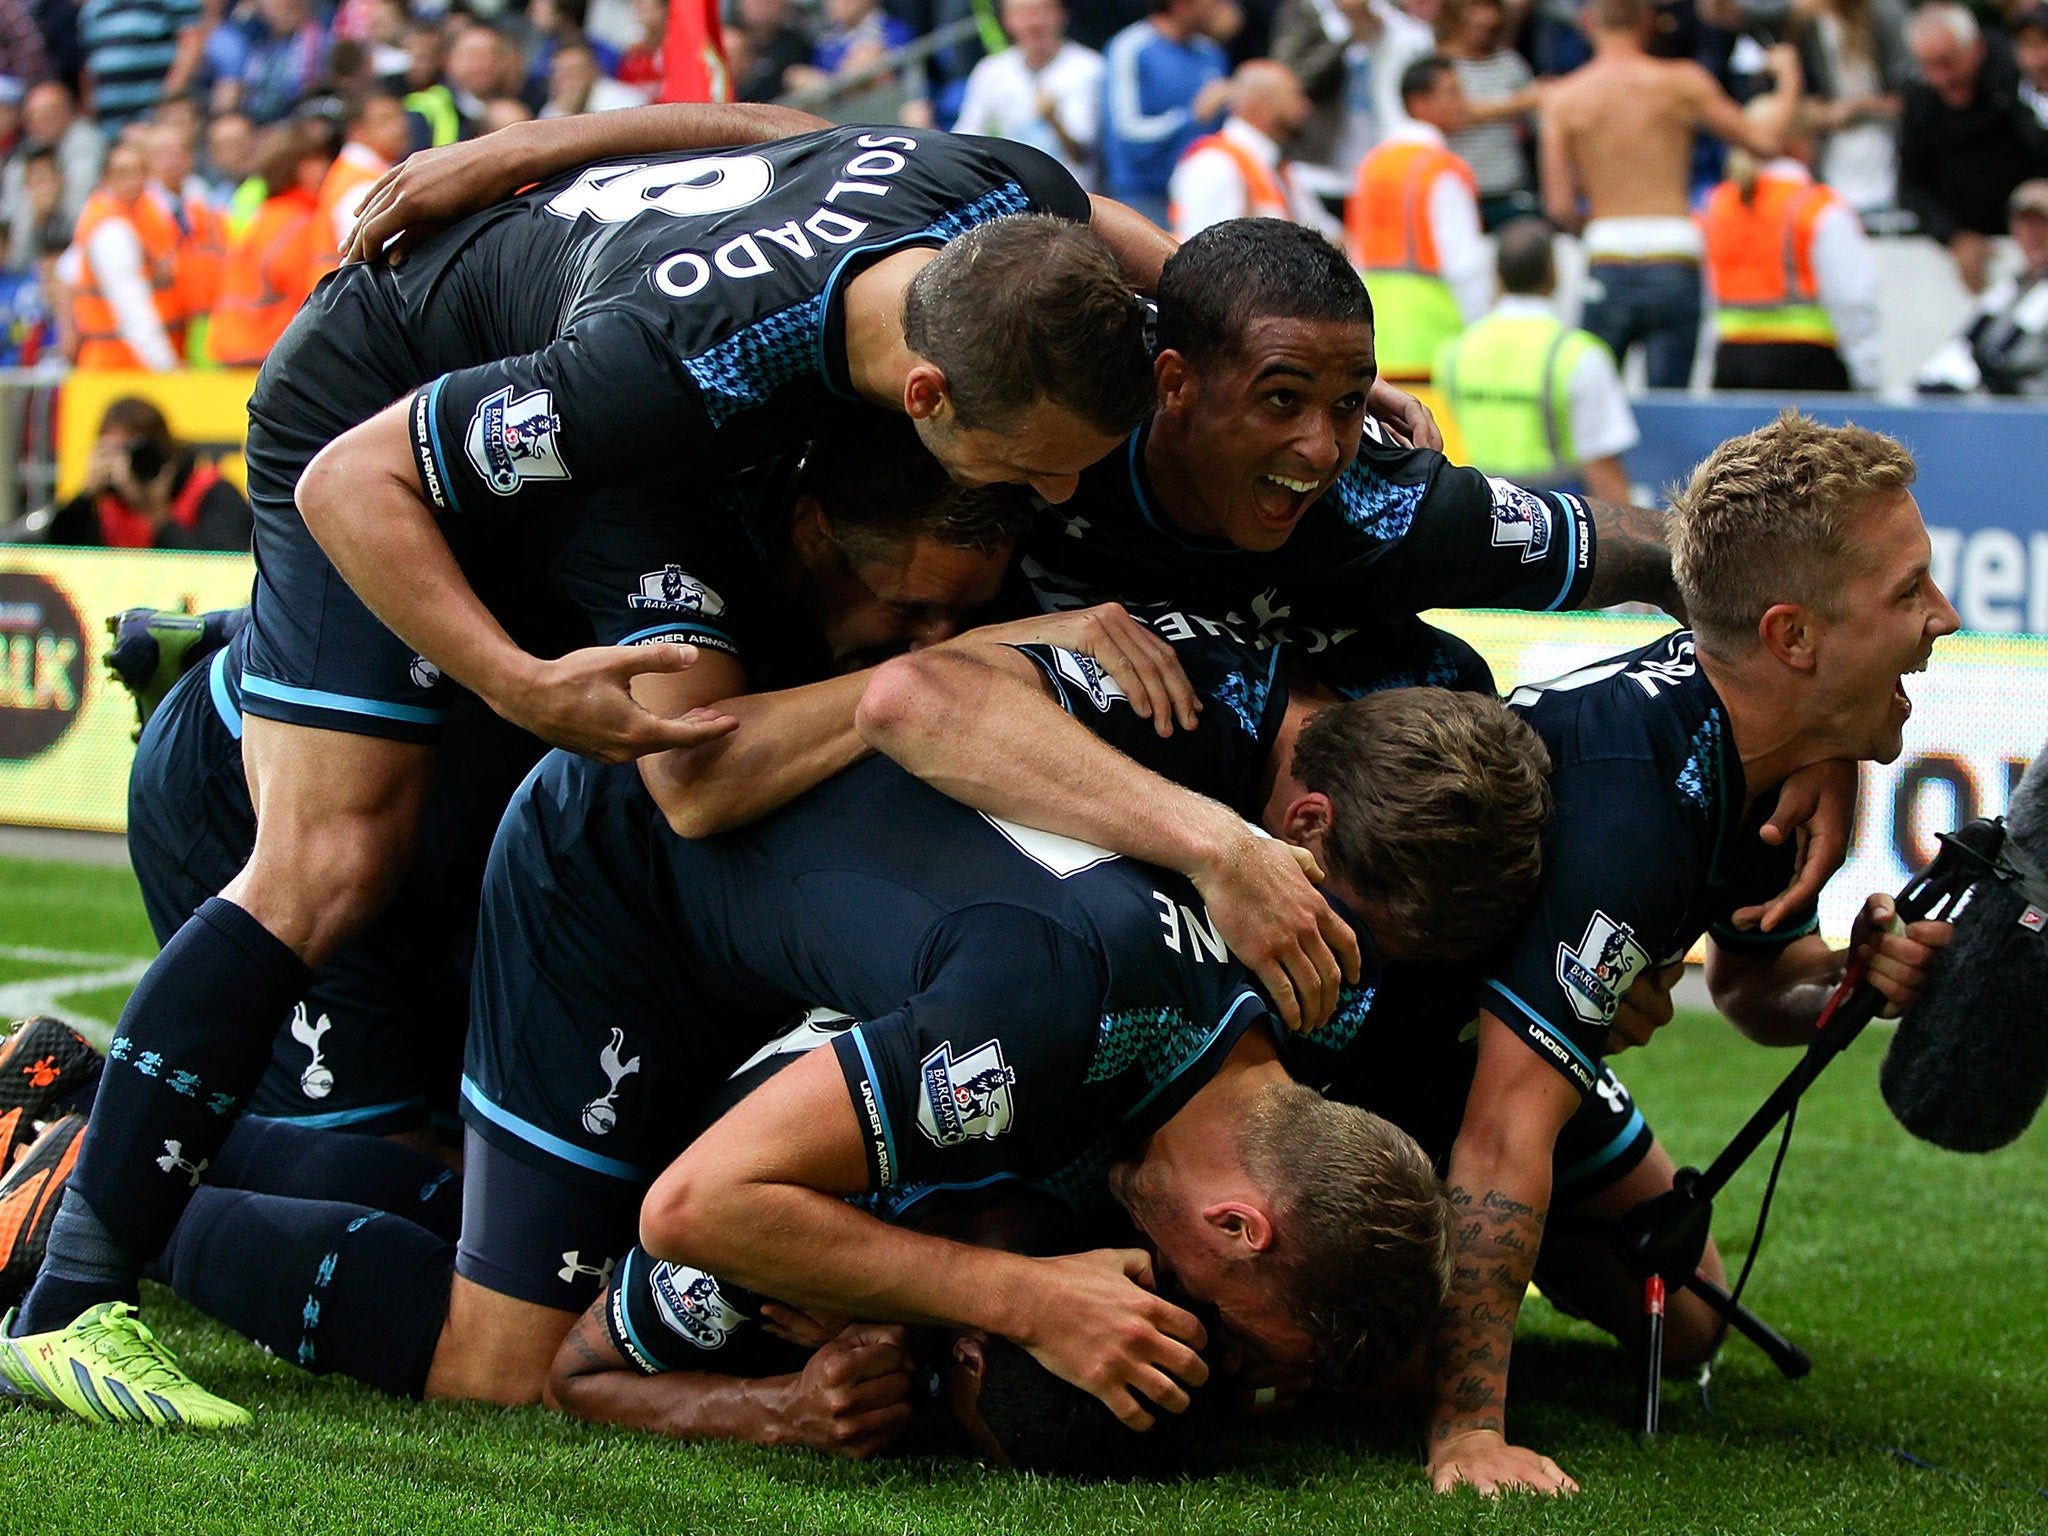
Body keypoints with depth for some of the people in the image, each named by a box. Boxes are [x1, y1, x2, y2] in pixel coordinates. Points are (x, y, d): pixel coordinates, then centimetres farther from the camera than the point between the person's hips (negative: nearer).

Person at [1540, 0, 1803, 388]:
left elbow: (1559, 207, -1)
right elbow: (1764, 139, 6)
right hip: (1674, 265, 0)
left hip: (1607, 267, 0)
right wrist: (1789, 78, 22)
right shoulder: (1681, 82, 2)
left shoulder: (1562, 98, 4)